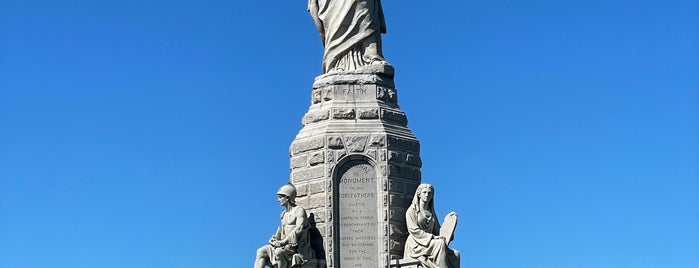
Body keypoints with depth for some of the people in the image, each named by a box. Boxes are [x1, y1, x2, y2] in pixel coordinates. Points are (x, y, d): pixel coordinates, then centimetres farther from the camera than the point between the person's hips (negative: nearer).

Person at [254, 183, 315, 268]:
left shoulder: (299, 210, -4)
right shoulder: (284, 214, 21)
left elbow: (299, 229, -16)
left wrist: (283, 242, -20)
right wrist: (274, 239, 1)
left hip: (297, 248, -8)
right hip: (285, 247, 8)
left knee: (279, 252, -36)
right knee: (261, 251, -7)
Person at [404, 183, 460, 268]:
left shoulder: (431, 213, 22)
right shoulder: (412, 210, 3)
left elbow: (437, 230, 19)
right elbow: (414, 230, -8)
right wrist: (432, 237, -16)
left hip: (430, 243, 6)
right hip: (416, 245, -6)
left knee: (455, 254, -18)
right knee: (440, 243, -33)